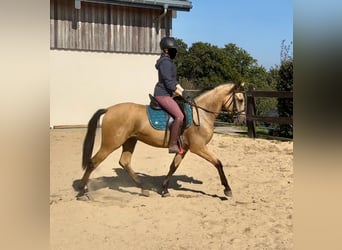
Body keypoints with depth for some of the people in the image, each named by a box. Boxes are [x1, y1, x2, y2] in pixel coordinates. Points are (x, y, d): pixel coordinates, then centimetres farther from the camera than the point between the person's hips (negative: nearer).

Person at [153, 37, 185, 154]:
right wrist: (181, 94, -10)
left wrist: (183, 91, 13)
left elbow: (173, 81, 24)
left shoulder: (169, 61, 18)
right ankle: (173, 145, -22)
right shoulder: (165, 62, -14)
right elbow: (168, 82, -20)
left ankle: (178, 140, 24)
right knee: (180, 116, -24)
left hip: (166, 94, 11)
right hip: (163, 94, -11)